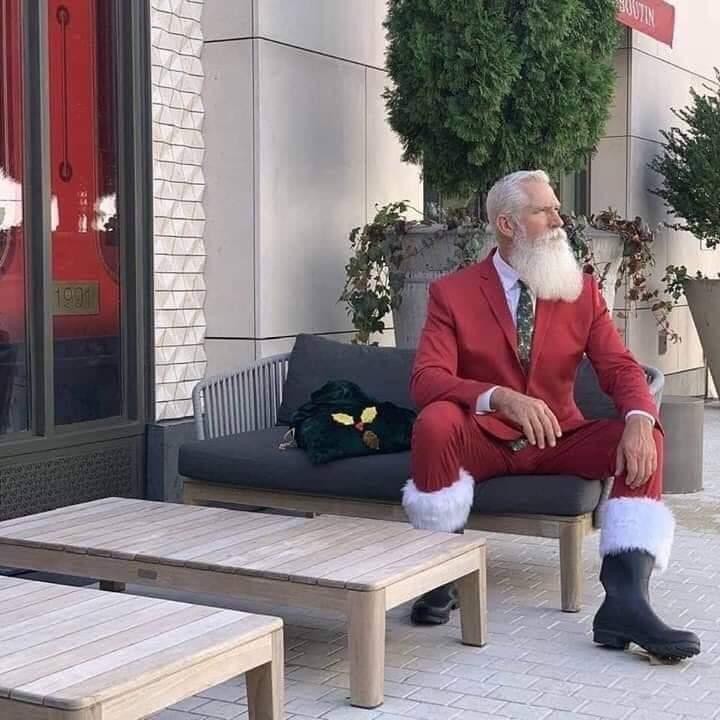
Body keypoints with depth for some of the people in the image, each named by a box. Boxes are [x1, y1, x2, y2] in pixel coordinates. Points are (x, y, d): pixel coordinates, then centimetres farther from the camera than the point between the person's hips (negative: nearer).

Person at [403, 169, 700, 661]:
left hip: (557, 440, 3)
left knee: (644, 438, -23)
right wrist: (500, 397, -37)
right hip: (482, 440, -2)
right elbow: (427, 380, -17)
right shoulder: (452, 293, -5)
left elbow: (620, 367, -4)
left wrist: (638, 419, -29)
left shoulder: (582, 290, 3)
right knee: (435, 423, -34)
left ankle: (625, 601, -35)